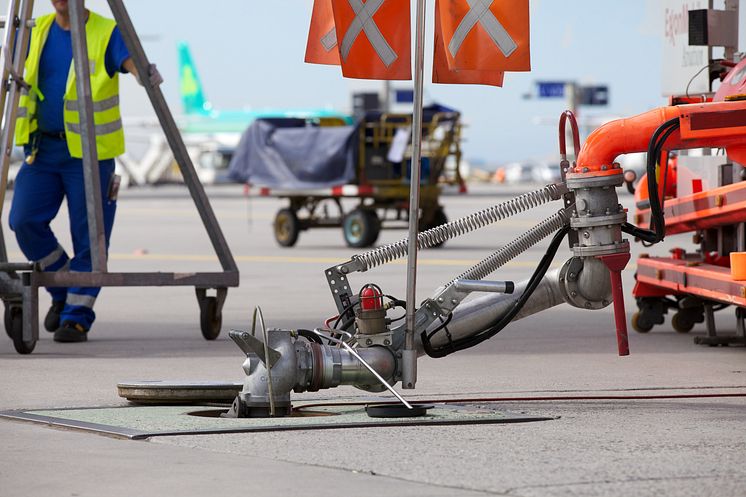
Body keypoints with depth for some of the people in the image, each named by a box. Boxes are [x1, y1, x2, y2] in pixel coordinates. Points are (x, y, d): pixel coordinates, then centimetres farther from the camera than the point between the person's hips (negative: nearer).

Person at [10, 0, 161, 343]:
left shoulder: (107, 34, -7)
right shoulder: (38, 32, 7)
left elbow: (133, 62, -24)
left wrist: (147, 74, -47)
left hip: (89, 150, -4)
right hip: (43, 147, 4)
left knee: (88, 235, -3)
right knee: (25, 220, -8)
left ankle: (78, 317, 6)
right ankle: (62, 291, 14)